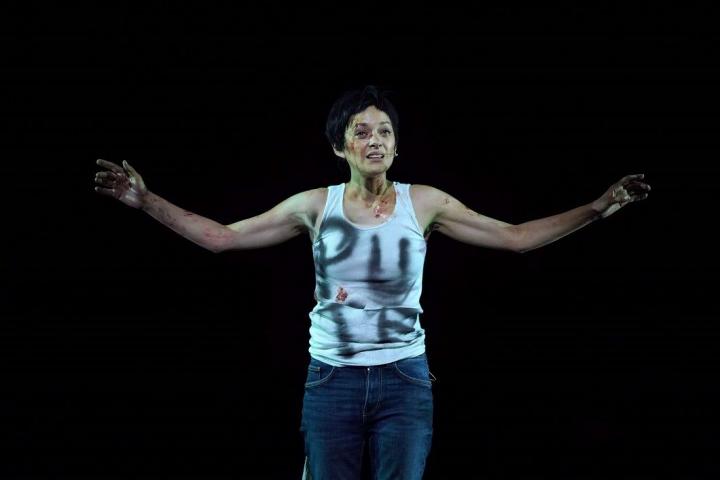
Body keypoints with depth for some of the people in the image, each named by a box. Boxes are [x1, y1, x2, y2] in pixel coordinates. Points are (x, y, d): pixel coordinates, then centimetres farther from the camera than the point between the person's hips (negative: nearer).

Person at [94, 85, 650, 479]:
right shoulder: (317, 205, 1)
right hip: (332, 382, 0)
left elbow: (516, 237, 4)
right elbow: (222, 236, 4)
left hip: (405, 382, 0)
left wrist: (598, 208, -4)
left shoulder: (424, 202, 1)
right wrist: (146, 200, -4)